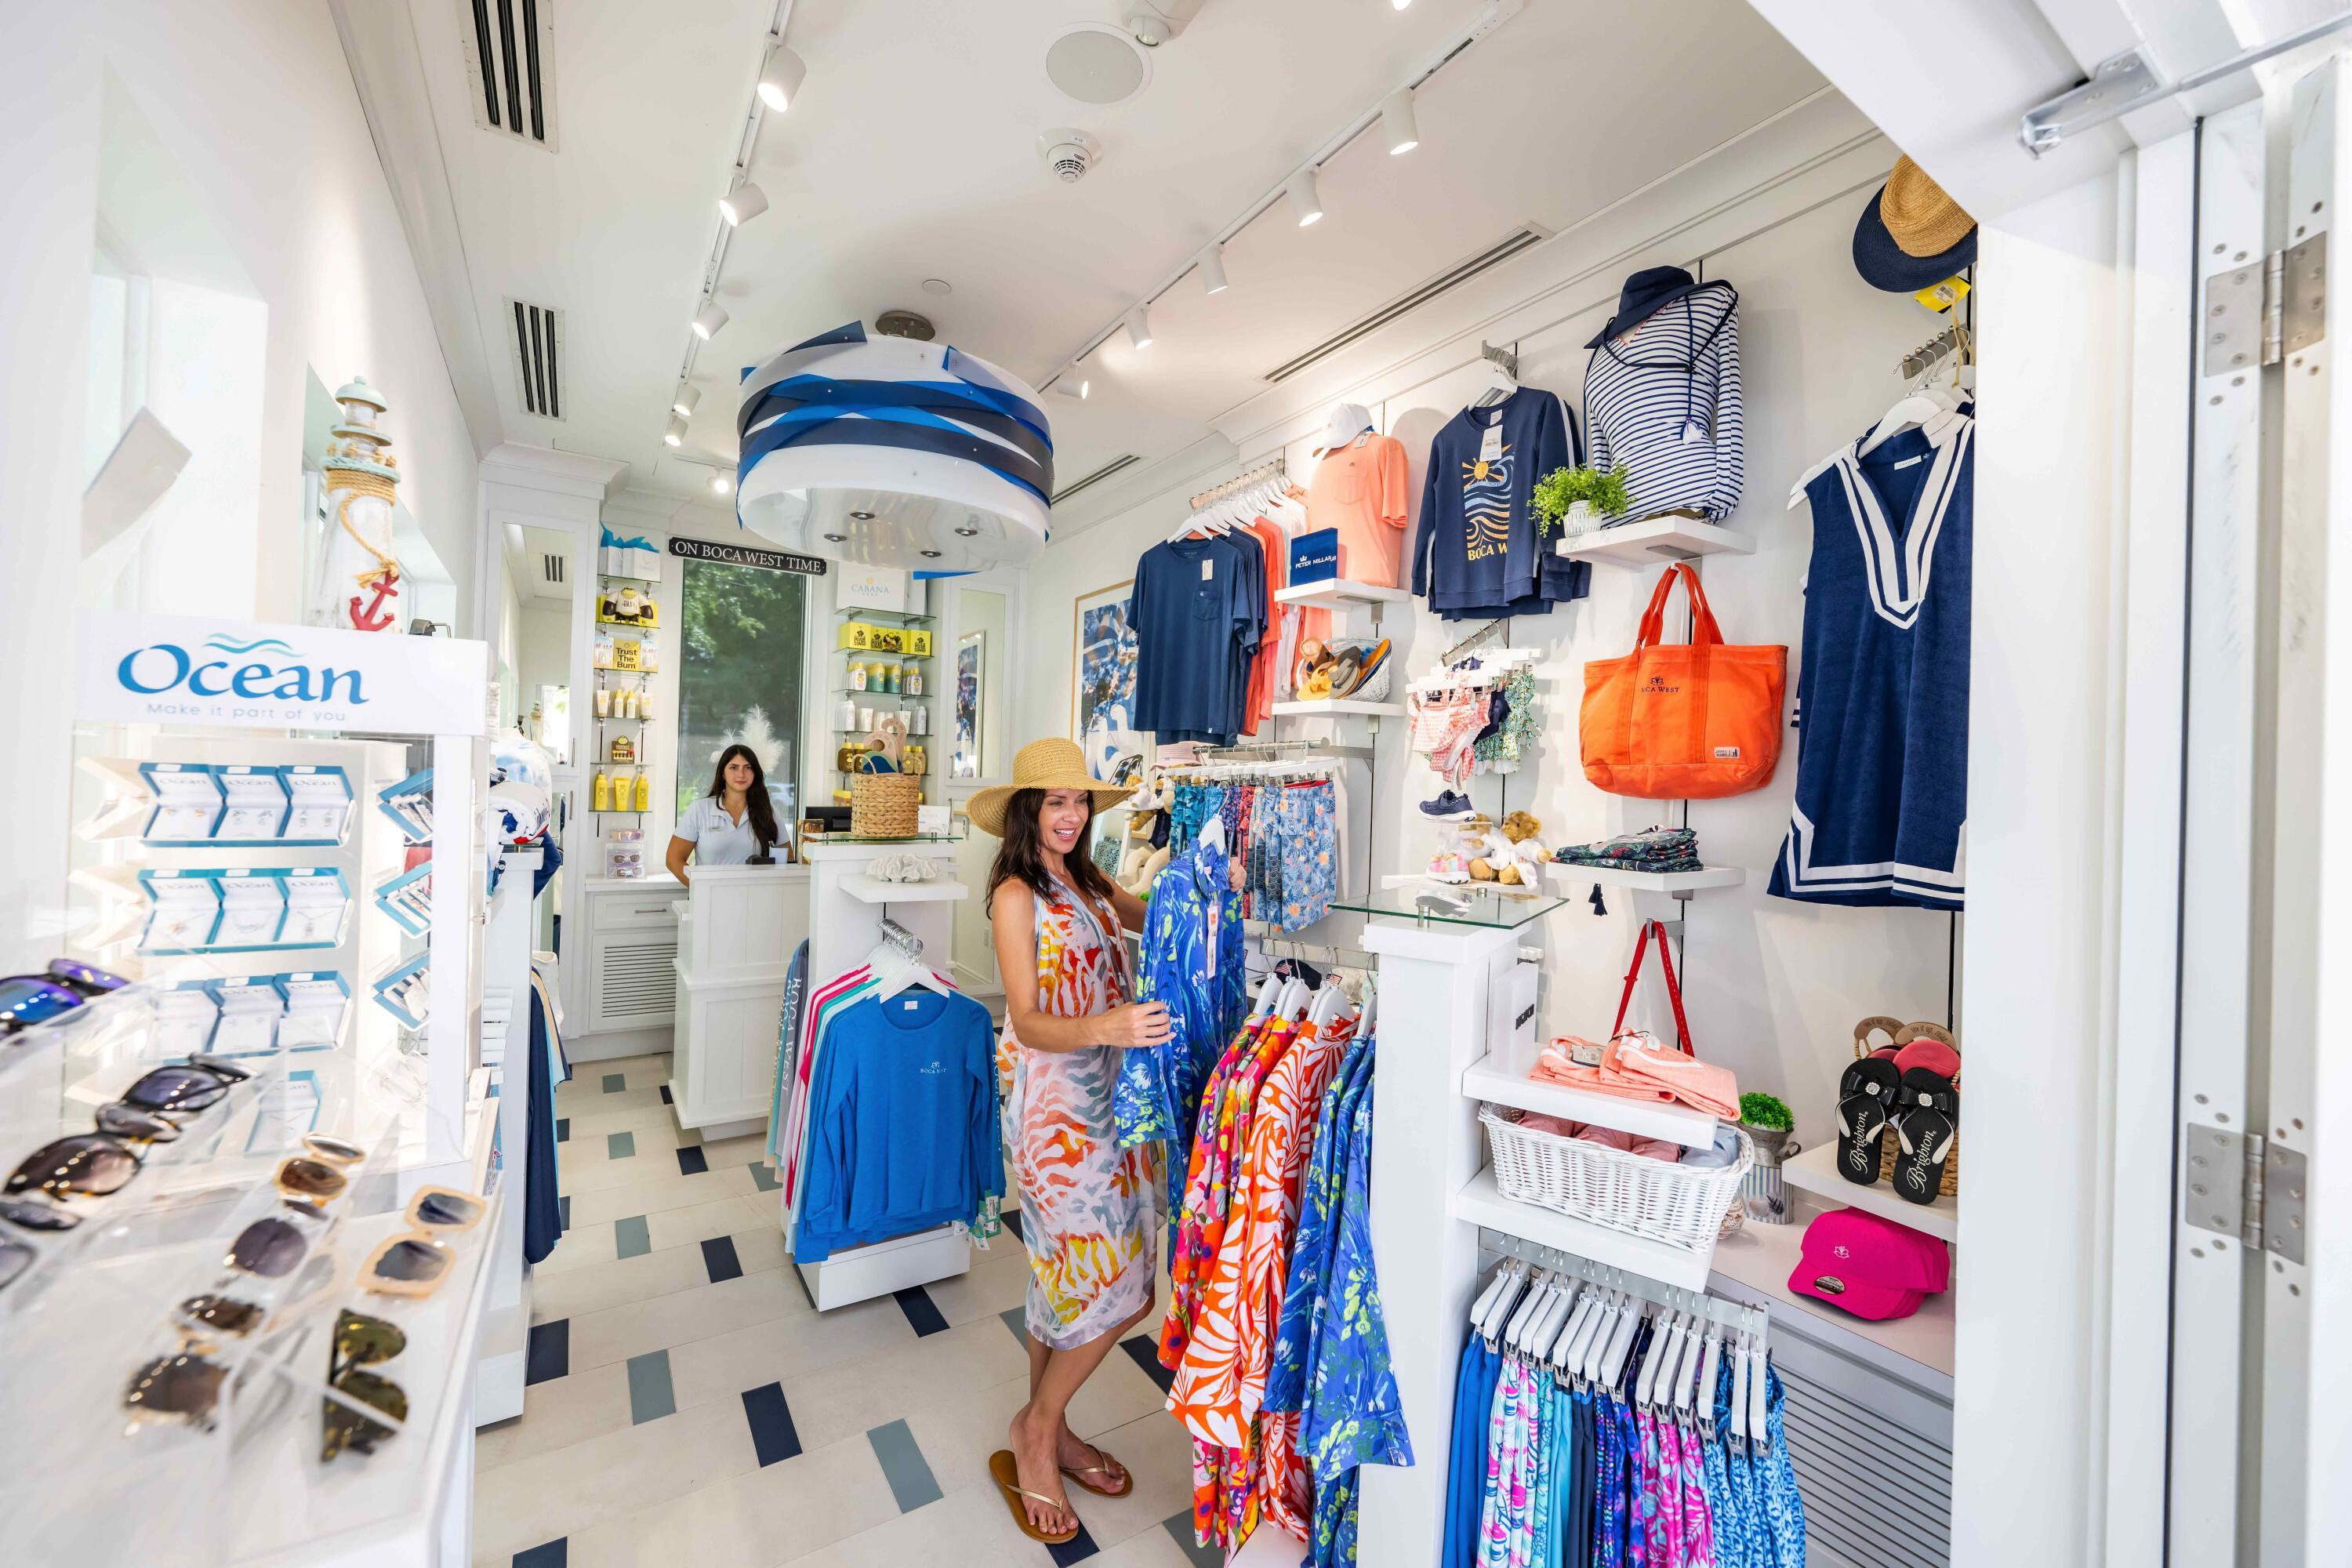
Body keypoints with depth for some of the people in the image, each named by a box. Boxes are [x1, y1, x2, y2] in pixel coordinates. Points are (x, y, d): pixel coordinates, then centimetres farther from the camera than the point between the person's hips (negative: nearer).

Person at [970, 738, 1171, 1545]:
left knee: (1067, 1276, 18)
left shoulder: (1091, 885, 9)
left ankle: (1046, 1433, 37)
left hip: (1107, 1096, 7)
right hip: (1053, 1103, -7)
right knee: (1115, 1288, -2)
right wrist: (1103, 1027, -39)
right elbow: (1028, 1023, -20)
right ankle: (1036, 1432, 23)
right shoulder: (1015, 895, -13)